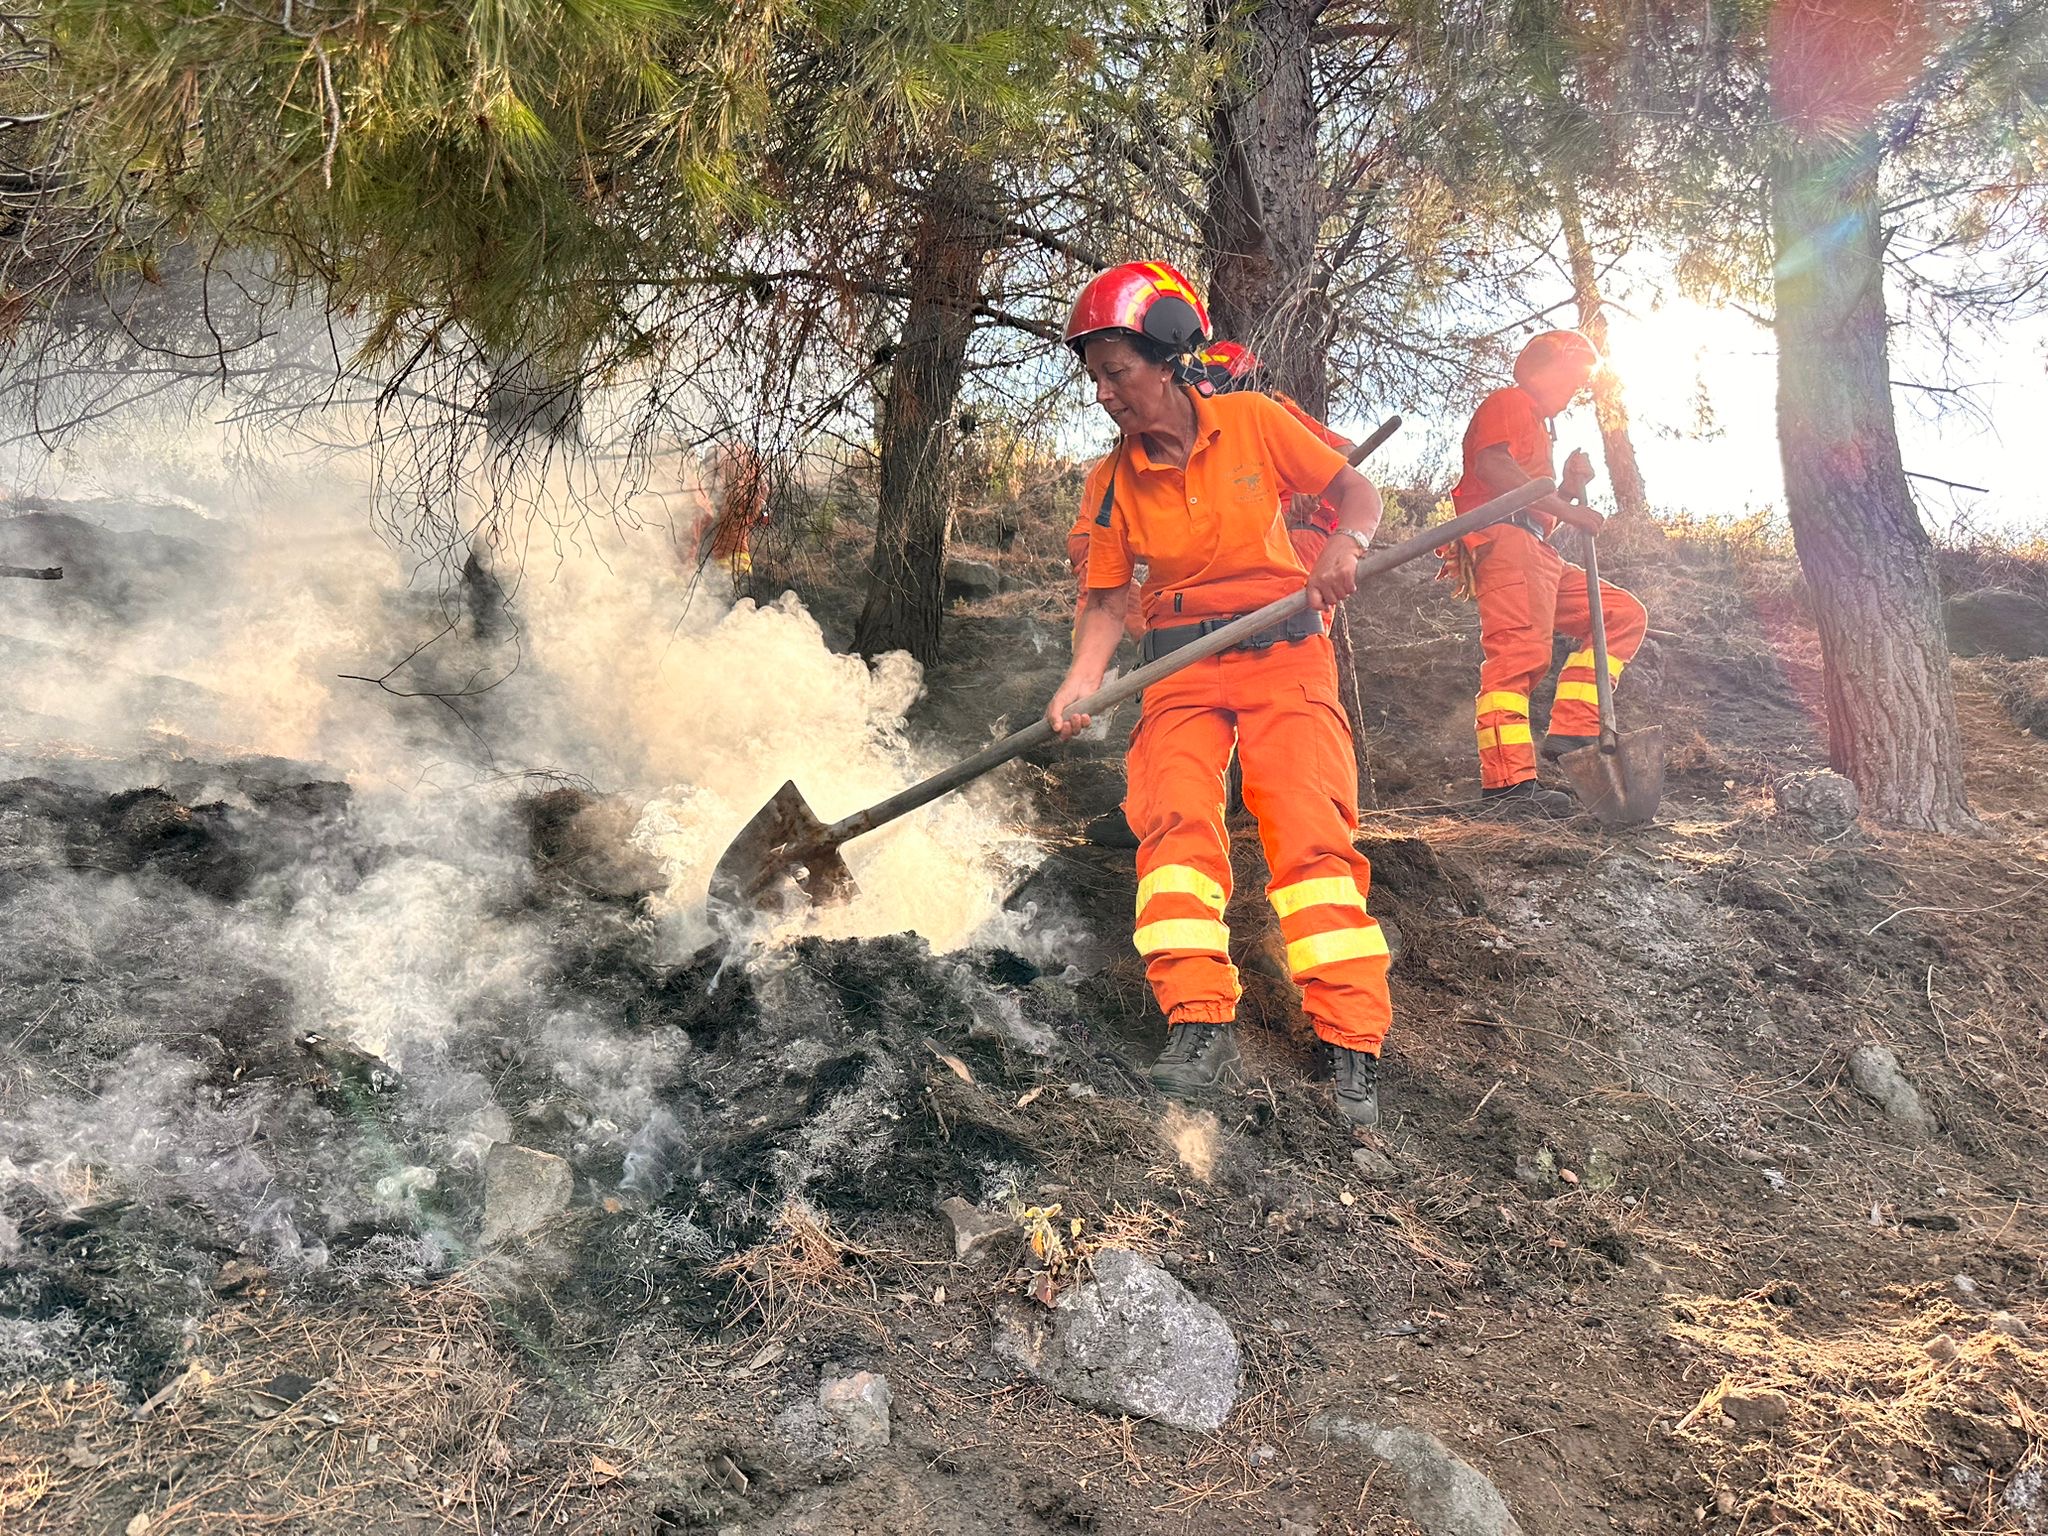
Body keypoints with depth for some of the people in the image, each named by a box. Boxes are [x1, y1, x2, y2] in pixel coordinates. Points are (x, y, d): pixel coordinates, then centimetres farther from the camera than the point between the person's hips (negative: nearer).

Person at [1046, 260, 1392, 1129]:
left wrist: (1344, 544, -19)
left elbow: (1353, 488, 3)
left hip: (1282, 655, -2)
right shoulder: (1112, 484, 4)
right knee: (1174, 816, -20)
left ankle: (1354, 1049, -12)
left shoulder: (1254, 423, -2)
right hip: (1179, 671, 2)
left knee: (1310, 828, -15)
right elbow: (1107, 597, 4)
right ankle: (1201, 1032, -21)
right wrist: (1081, 681, -14)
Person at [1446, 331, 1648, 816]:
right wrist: (1566, 507, -13)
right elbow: (1491, 465, -15)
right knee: (1520, 650, -23)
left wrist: (1571, 486, 15)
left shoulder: (1538, 425, 36)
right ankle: (1509, 781, -34)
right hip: (1504, 539, -10)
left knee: (1624, 615, 7)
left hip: (1539, 554, 10)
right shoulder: (1509, 402, 8)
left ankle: (1570, 735, -6)